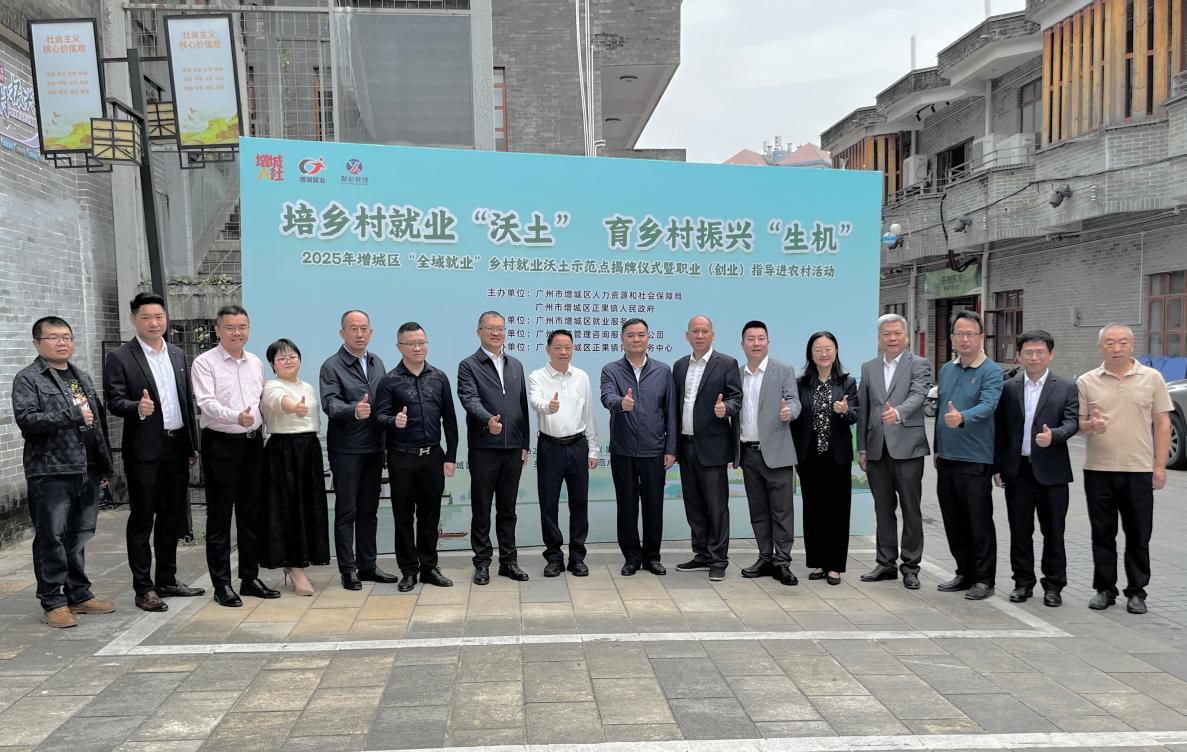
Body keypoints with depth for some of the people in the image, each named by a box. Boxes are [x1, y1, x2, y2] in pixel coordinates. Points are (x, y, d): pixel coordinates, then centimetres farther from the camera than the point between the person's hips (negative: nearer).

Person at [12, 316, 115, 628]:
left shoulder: (81, 377, 18)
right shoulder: (28, 379, -2)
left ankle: (79, 594, 22)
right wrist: (72, 416, -19)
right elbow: (26, 418, -16)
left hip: (87, 471, 6)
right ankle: (53, 602, 6)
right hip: (50, 472, -6)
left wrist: (104, 464, 17)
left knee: (79, 536, 12)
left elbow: (99, 420, 21)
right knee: (51, 538, -2)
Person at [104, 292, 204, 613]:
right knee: (142, 520, 2)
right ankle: (144, 588, 10)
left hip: (177, 447, 6)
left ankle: (167, 580, 26)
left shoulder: (177, 354, 13)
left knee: (173, 517, 14)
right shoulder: (120, 357, -4)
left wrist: (193, 444, 13)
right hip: (144, 451, -6)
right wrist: (138, 407, -30)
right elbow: (114, 402, -9)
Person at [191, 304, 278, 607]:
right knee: (219, 516, 1)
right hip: (220, 443, -6)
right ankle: (222, 584, 9)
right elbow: (206, 402, -19)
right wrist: (236, 417, -34)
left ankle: (250, 577, 23)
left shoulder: (256, 363, 11)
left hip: (252, 442, 6)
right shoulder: (205, 363, -7)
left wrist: (261, 429, 9)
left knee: (252, 513, 12)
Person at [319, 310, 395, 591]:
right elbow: (330, 403, -20)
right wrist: (354, 410, -37)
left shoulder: (377, 363, 13)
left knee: (369, 510, 13)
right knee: (346, 510, 2)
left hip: (374, 447, 6)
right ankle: (348, 569, 10)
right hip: (346, 449, -6)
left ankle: (367, 565, 22)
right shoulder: (332, 366, -7)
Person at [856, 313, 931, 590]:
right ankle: (886, 564, 20)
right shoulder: (868, 368, 13)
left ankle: (910, 566, 10)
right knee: (883, 509, 11)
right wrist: (862, 449, 9)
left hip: (907, 448, -4)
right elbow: (863, 410, 13)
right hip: (877, 450, 4)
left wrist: (898, 412, -37)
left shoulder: (919, 365, 1)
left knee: (911, 510, 2)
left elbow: (917, 396, -17)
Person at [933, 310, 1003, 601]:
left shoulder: (990, 371, -8)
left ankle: (984, 579, 12)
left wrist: (962, 418, -43)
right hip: (947, 458, 7)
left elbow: (988, 405, -24)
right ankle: (965, 573, 26)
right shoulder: (946, 370, 12)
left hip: (975, 459, -7)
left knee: (980, 522, 1)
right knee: (953, 521, 13)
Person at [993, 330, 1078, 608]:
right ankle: (1023, 582, 20)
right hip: (1017, 470, 2)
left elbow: (1072, 422, -7)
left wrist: (1053, 435, -28)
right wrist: (998, 466, 3)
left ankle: (1053, 585, 17)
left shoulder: (1066, 388, 2)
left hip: (1051, 471, -2)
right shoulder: (1008, 388, 7)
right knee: (1020, 531, 9)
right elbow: (999, 429, 7)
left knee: (1053, 532, 5)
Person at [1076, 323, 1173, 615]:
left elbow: (1162, 423, 3)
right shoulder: (1086, 382, 4)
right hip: (1098, 470, 1)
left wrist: (1160, 465, -3)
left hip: (1139, 470, -1)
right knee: (1102, 534, 8)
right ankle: (1104, 589, 18)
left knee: (1139, 536, 5)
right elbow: (1077, 423, 6)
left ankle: (1136, 592, 17)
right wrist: (1091, 425, -17)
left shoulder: (1152, 378, 4)